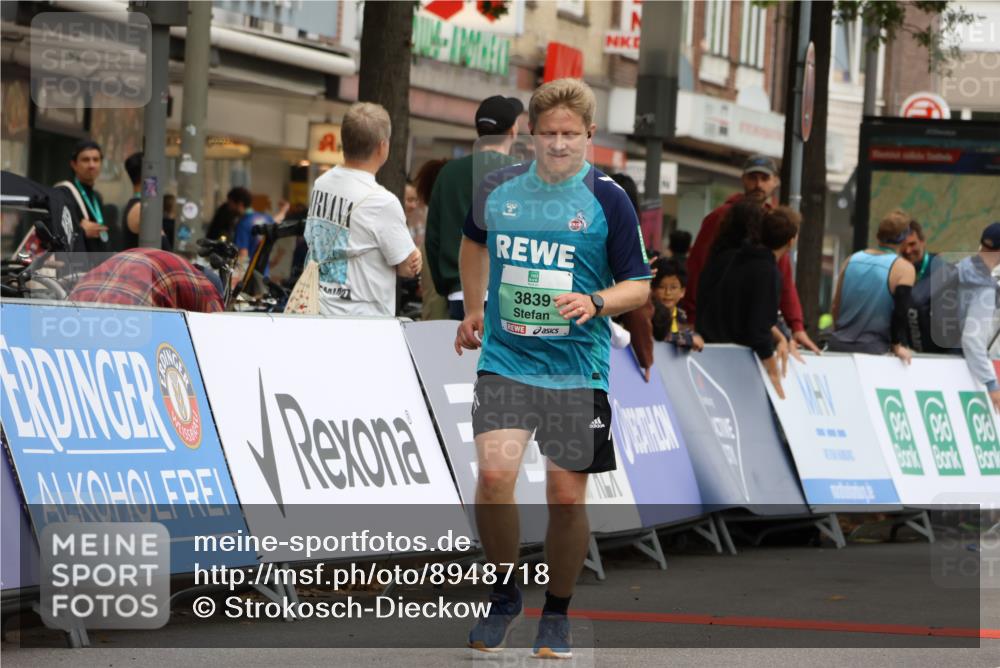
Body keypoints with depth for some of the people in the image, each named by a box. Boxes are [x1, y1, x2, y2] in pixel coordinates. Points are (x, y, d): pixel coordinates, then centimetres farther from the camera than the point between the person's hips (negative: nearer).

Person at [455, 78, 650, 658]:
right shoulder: (498, 190, 3)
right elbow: (475, 241, 26)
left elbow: (639, 285, -2)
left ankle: (557, 615, 23)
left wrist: (596, 302, -21)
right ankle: (505, 596, 5)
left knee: (567, 496, 2)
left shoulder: (608, 199, -5)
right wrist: (474, 308, 24)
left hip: (578, 367, -1)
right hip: (505, 359, 1)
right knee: (495, 474, -17)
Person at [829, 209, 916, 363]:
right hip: (871, 349, -5)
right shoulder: (903, 269, -5)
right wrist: (897, 346, -5)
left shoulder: (852, 260, 10)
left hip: (839, 345, 5)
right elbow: (901, 311, -13)